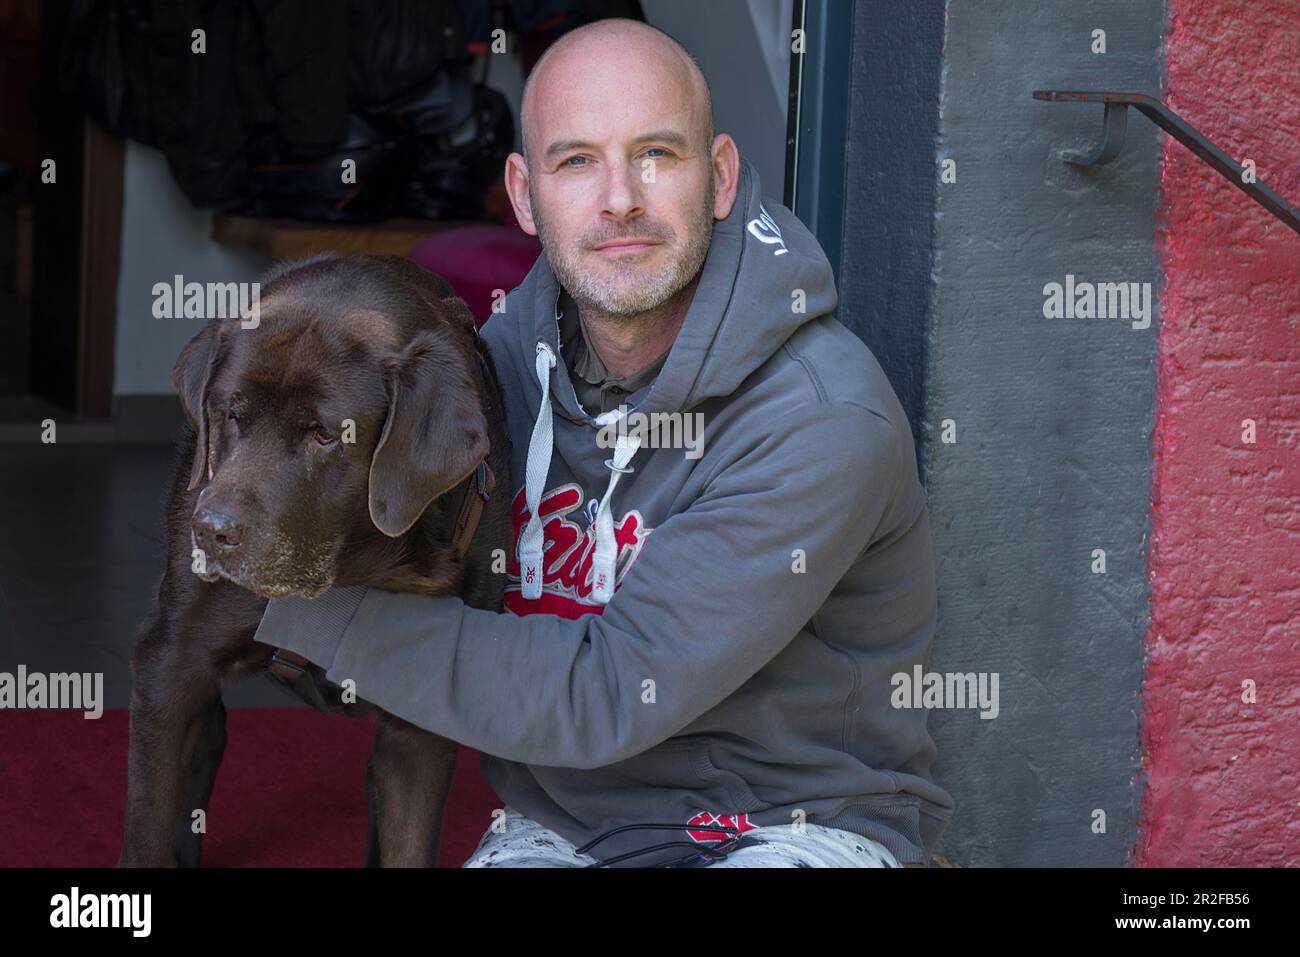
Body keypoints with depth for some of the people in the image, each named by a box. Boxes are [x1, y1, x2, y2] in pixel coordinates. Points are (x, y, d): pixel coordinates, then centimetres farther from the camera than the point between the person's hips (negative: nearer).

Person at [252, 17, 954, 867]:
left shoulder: (828, 421, -22)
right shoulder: (509, 345, -1)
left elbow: (605, 697, -23)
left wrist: (309, 603, -20)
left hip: (791, 825, -4)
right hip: (559, 822, 4)